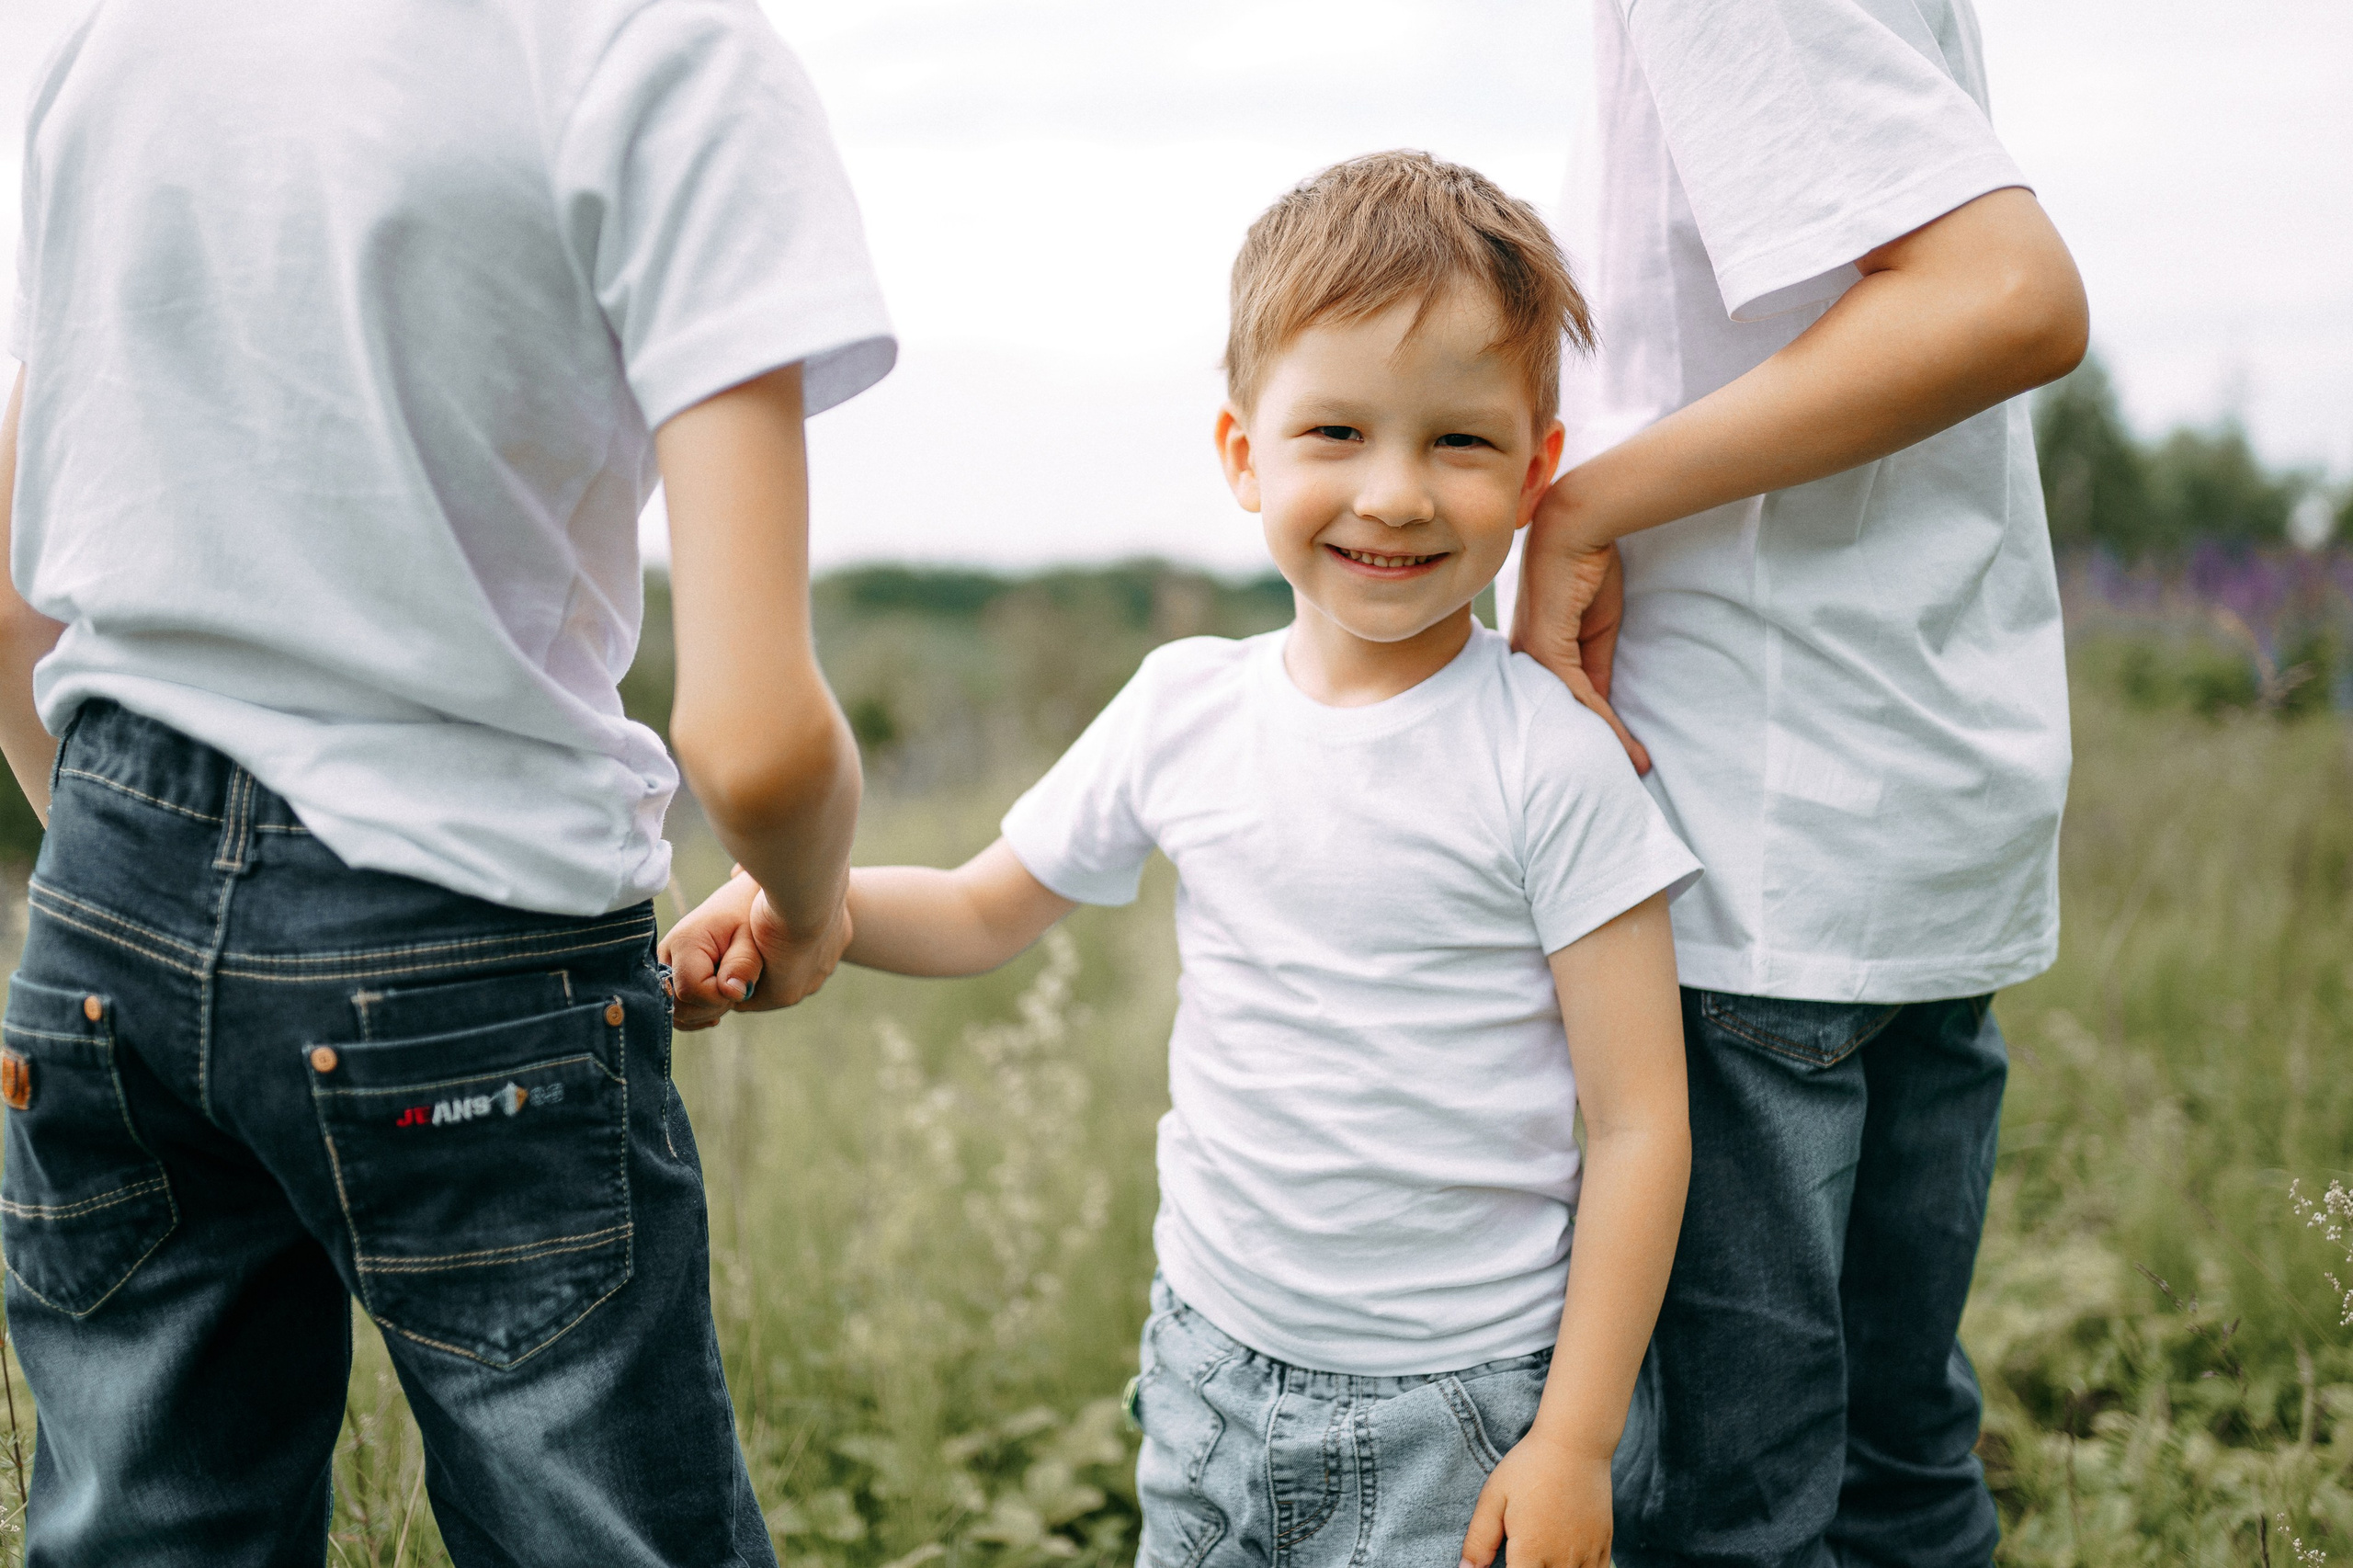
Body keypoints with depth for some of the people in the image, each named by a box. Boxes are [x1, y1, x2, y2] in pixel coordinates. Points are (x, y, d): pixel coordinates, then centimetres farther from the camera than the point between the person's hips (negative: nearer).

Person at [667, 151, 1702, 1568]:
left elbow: (1640, 1127, -10)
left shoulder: (1554, 761, -13)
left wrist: (1576, 1444, -11)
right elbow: (984, 913, 12)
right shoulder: (1185, 709, -2)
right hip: (1216, 1371, 4)